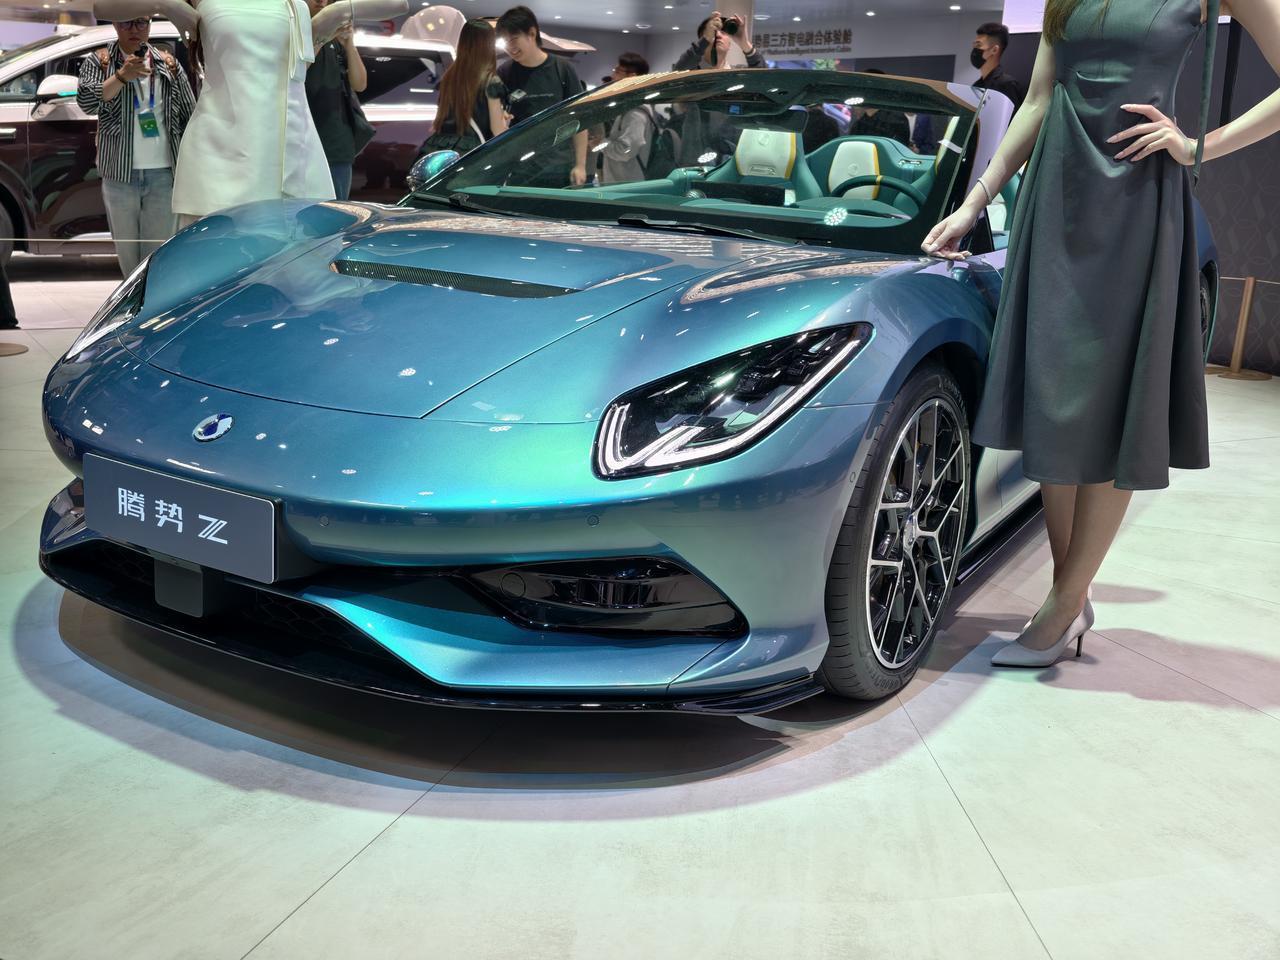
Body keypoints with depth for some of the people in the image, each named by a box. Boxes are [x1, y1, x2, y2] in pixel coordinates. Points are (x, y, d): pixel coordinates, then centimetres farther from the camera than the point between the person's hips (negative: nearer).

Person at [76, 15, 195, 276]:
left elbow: (190, 115, 9)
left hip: (163, 175, 0)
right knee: (127, 253, 9)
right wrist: (122, 76, -25)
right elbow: (86, 102, -13)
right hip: (120, 175, 0)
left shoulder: (168, 64, 8)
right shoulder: (98, 63, 4)